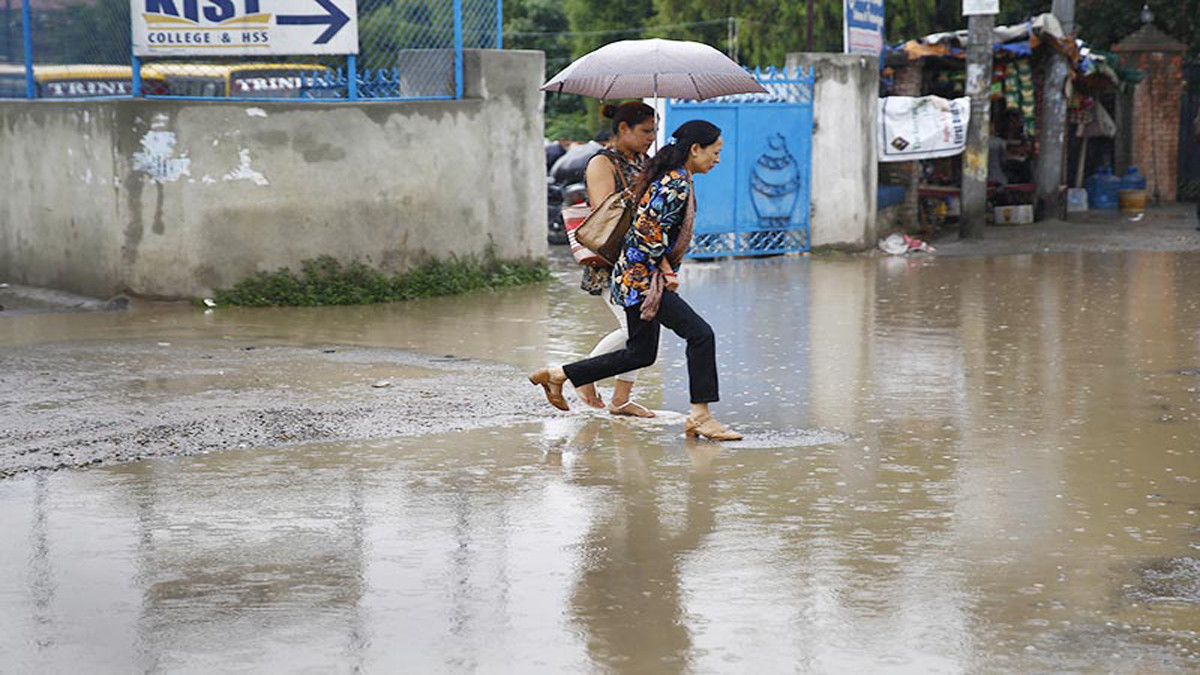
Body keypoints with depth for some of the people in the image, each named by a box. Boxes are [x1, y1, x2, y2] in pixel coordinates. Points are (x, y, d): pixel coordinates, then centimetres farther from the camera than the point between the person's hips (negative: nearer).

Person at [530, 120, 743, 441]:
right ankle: (701, 417, -10)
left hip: (637, 279, 11)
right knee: (700, 334, -12)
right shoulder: (677, 185, -17)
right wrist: (667, 270, -13)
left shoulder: (674, 179, 14)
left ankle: (556, 375, 22)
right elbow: (647, 232, -23)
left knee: (641, 354, 16)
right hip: (642, 276, -11)